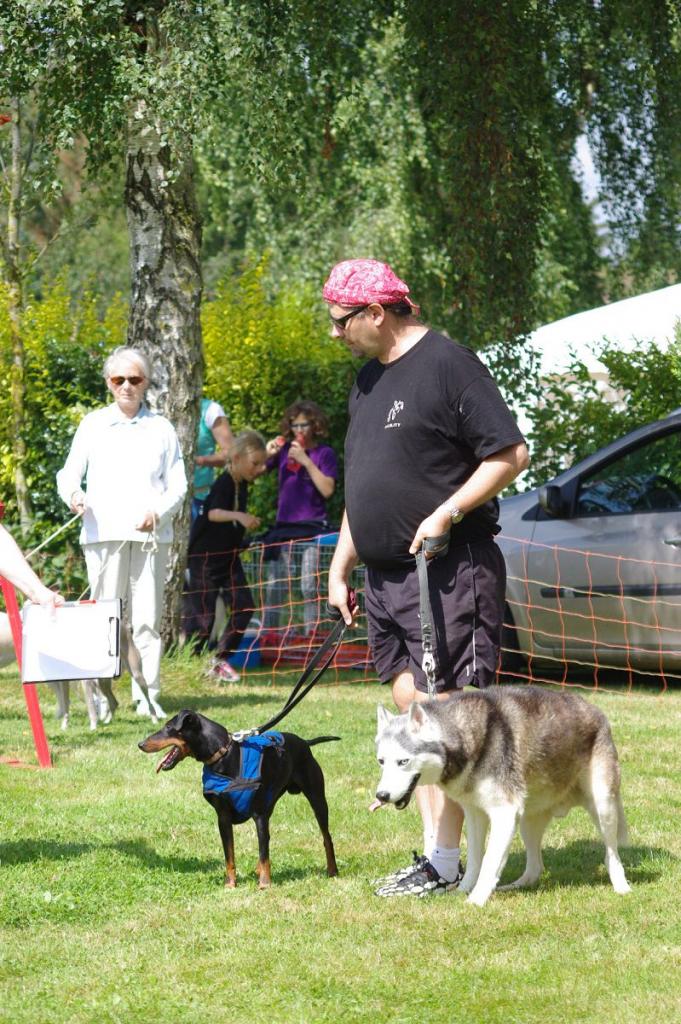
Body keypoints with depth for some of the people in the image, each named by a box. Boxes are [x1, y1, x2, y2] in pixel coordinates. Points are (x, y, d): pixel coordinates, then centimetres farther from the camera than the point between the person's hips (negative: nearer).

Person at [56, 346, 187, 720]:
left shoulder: (161, 428, 13)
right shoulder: (92, 425, 12)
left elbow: (178, 485, 12)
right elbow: (69, 473, 11)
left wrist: (159, 511, -8)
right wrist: (73, 494, -13)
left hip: (150, 536, 1)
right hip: (103, 534, 0)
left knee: (147, 619, -2)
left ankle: (148, 697, 0)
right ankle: (103, 696, -3)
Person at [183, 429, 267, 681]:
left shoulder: (242, 484, 4)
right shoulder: (224, 483, -21)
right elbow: (214, 513, -41)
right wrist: (238, 516, -57)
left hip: (228, 556, 8)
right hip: (205, 555, -8)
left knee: (243, 604, -1)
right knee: (203, 612, -6)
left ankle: (221, 659, 7)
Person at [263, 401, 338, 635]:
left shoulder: (324, 453, 0)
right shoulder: (284, 450, 10)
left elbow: (327, 490, -11)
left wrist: (306, 461, -15)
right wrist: (268, 454, -9)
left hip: (312, 527, -4)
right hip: (283, 527, 4)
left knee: (309, 587, -5)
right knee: (274, 587, 3)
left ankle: (311, 634, -2)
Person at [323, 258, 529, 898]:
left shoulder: (447, 363, -10)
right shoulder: (369, 378, 17)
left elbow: (510, 454, -13)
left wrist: (446, 514, -19)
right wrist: (339, 566, 20)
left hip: (449, 573, -9)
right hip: (385, 576, 9)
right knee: (411, 713, 7)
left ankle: (445, 865, -4)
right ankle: (433, 852, 11)